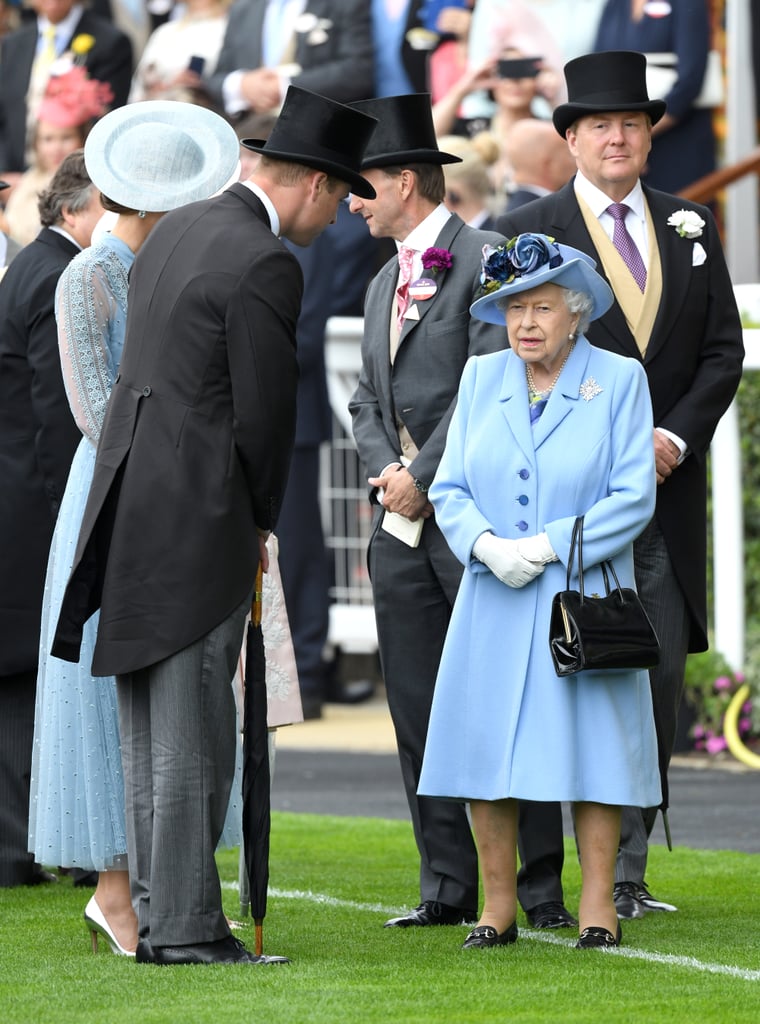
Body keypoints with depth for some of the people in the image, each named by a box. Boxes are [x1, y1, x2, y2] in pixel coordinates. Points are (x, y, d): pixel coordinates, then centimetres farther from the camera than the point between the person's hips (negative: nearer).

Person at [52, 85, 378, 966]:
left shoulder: (175, 232, 14)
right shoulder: (266, 267, -14)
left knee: (150, 732, 10)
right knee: (193, 736, -6)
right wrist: (259, 528, 5)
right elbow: (265, 415, -13)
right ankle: (187, 926, -5)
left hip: (126, 518, 9)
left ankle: (158, 917, 13)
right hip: (200, 525, -9)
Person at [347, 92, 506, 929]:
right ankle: (448, 884, 8)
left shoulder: (486, 258, -6)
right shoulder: (385, 282, 21)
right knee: (417, 710, 5)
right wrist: (385, 469, 1)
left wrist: (425, 476, -11)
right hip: (400, 518, 8)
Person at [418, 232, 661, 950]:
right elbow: (450, 487, 7)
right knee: (486, 748, 1)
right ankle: (498, 908, 8)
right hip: (493, 599, 3)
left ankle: (597, 908, 1)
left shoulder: (619, 380, -1)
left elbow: (633, 495, -7)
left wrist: (548, 545, -14)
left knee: (592, 744, -4)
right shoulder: (481, 379, 10)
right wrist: (485, 544, -12)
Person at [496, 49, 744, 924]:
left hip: (663, 495, 4)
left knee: (657, 676, 0)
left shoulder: (690, 229, 13)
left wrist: (677, 436, -6)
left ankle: (623, 872, 7)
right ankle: (536, 879, 1)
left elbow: (723, 350, 10)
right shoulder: (524, 235, 0)